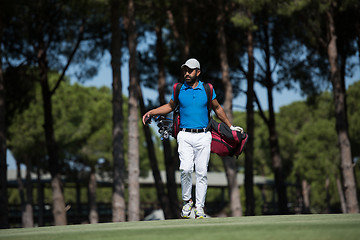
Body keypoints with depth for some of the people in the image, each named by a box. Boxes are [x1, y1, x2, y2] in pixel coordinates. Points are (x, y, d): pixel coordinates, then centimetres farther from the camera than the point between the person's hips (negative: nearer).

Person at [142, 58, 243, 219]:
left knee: (201, 173, -3)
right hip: (185, 136, 0)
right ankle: (187, 201, 3)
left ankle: (199, 208, 4)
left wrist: (230, 126, 24)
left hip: (203, 136, 0)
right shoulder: (179, 90, 7)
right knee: (186, 169, -18)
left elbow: (217, 108, 19)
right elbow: (170, 106, 23)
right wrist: (151, 113, 11)